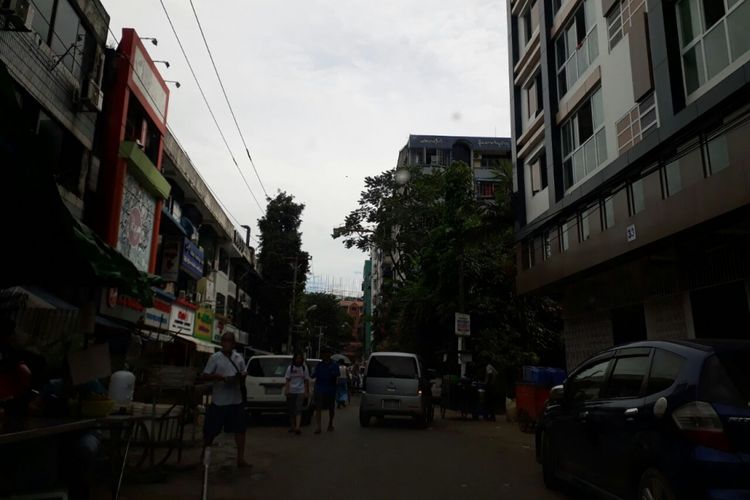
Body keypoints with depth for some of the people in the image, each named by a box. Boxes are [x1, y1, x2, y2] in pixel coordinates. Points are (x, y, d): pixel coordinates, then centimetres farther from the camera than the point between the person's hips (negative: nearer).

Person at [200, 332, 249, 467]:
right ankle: (204, 456, 26)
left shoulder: (239, 357, 7)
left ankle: (240, 458, 11)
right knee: (210, 431, 6)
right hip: (218, 401, -3)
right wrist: (220, 377, -23)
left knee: (240, 429, 2)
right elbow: (204, 377, -8)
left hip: (236, 400, 3)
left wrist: (241, 377, -7)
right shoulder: (215, 357, -5)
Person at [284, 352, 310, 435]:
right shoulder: (290, 368, 3)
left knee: (298, 409, -12)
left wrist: (307, 392, 5)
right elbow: (287, 380, 2)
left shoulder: (304, 368, 5)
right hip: (291, 391, 1)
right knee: (291, 410, 9)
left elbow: (306, 381, 8)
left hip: (300, 392, -1)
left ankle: (297, 427, -21)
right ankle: (293, 426, 23)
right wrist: (287, 390, -10)